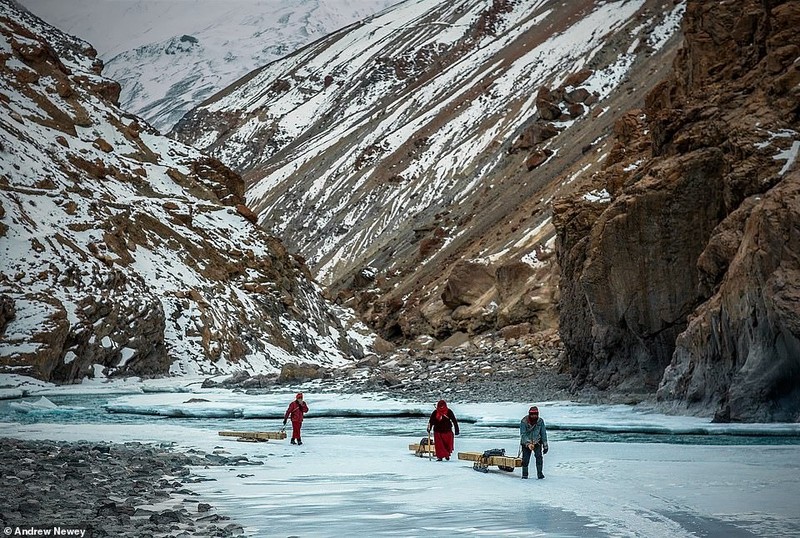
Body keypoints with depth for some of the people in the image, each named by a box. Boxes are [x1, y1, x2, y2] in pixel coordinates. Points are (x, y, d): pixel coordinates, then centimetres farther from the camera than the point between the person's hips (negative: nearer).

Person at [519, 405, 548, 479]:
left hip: (537, 442, 1)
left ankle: (539, 473, -13)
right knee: (525, 458, -6)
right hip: (526, 443, -1)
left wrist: (545, 446, -3)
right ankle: (525, 474, 14)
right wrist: (528, 444, -31)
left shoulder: (540, 421, -8)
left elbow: (543, 434, -1)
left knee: (539, 456, -19)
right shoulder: (524, 421, -16)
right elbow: (523, 434, -18)